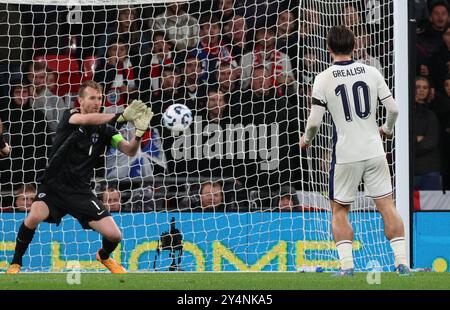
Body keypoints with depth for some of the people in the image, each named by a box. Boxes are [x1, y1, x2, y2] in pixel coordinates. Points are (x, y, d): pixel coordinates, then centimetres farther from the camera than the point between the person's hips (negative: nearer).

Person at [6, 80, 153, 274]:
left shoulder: (104, 129, 2)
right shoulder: (70, 116, -5)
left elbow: (129, 150, -10)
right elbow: (85, 120, -28)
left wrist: (139, 132, -31)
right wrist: (121, 117, -38)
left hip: (80, 191, 3)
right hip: (54, 185, -3)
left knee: (114, 236, -7)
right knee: (35, 216, -32)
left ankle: (104, 256, 31)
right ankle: (15, 263, -9)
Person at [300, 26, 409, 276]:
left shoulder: (324, 79, -6)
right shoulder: (372, 73, 1)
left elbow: (314, 121, -8)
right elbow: (393, 109, 0)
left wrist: (306, 139, 13)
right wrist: (387, 129, 20)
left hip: (346, 155, -2)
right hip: (374, 151, 2)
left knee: (340, 211, 11)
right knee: (387, 206, 7)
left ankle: (347, 266, 2)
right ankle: (402, 262, 2)